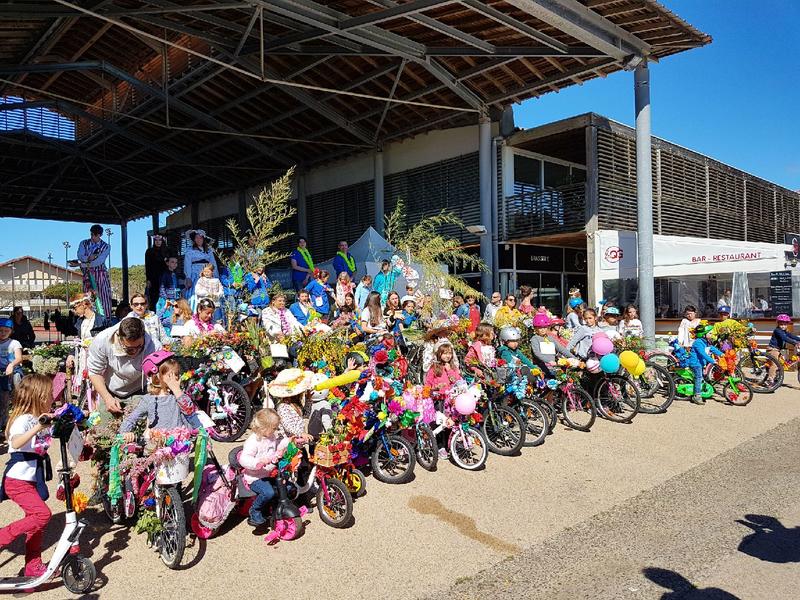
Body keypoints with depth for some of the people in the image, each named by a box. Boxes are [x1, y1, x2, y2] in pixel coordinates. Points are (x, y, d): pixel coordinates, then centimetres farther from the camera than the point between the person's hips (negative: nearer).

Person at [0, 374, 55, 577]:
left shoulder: (40, 419, 9)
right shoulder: (23, 420, -18)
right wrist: (37, 427, -49)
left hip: (32, 480, 9)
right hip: (17, 482, -9)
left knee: (36, 520, 13)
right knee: (42, 515, -21)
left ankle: (34, 566, 23)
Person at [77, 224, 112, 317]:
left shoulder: (106, 247, 1)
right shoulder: (84, 243, 10)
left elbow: (99, 261, -10)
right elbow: (80, 256, -3)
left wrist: (85, 265, -13)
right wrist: (89, 257, -18)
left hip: (101, 274, -1)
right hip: (88, 274, 2)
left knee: (103, 297, -7)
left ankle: (106, 318, -7)